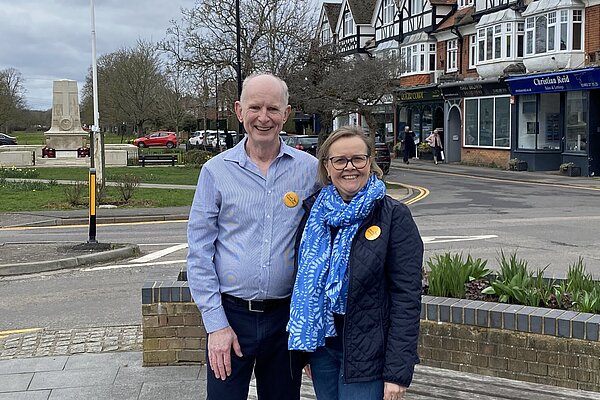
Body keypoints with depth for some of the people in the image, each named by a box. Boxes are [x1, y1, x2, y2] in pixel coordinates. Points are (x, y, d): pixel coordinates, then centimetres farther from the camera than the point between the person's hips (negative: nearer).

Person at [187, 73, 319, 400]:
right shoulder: (216, 171, -3)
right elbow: (199, 253, -3)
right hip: (230, 314, -1)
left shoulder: (310, 170, 0)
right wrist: (216, 324, -8)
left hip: (287, 315, 1)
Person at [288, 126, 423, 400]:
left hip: (366, 356, -4)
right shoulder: (314, 212, 4)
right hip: (321, 345, 4)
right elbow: (303, 280, 11)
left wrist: (398, 372, -16)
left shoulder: (394, 217, -10)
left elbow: (406, 297, -12)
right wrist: (303, 347, 9)